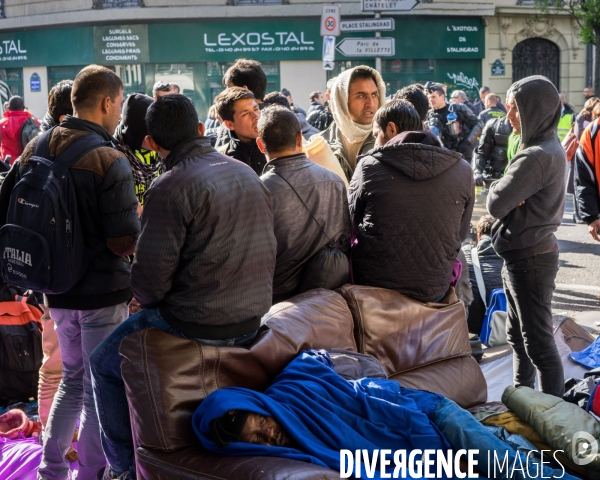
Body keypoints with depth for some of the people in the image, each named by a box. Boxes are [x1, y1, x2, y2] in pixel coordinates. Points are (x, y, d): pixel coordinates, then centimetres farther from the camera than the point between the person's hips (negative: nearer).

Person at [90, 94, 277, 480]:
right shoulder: (248, 174, 7)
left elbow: (152, 274, -18)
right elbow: (268, 248, 13)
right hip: (251, 319, 8)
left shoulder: (170, 188, -17)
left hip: (197, 324, -8)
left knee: (105, 364, 15)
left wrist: (149, 301, 4)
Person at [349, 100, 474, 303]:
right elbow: (459, 236, 6)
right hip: (434, 289, 2)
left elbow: (350, 227, 4)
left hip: (372, 285, -2)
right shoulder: (462, 170, -3)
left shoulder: (369, 166, -9)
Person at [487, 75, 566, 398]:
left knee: (538, 342, -2)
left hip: (529, 260, -10)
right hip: (523, 256, 10)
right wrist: (505, 196, -12)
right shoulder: (551, 148, 8)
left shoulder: (536, 157, -24)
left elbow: (496, 204, -25)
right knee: (517, 335, 21)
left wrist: (496, 187, -4)